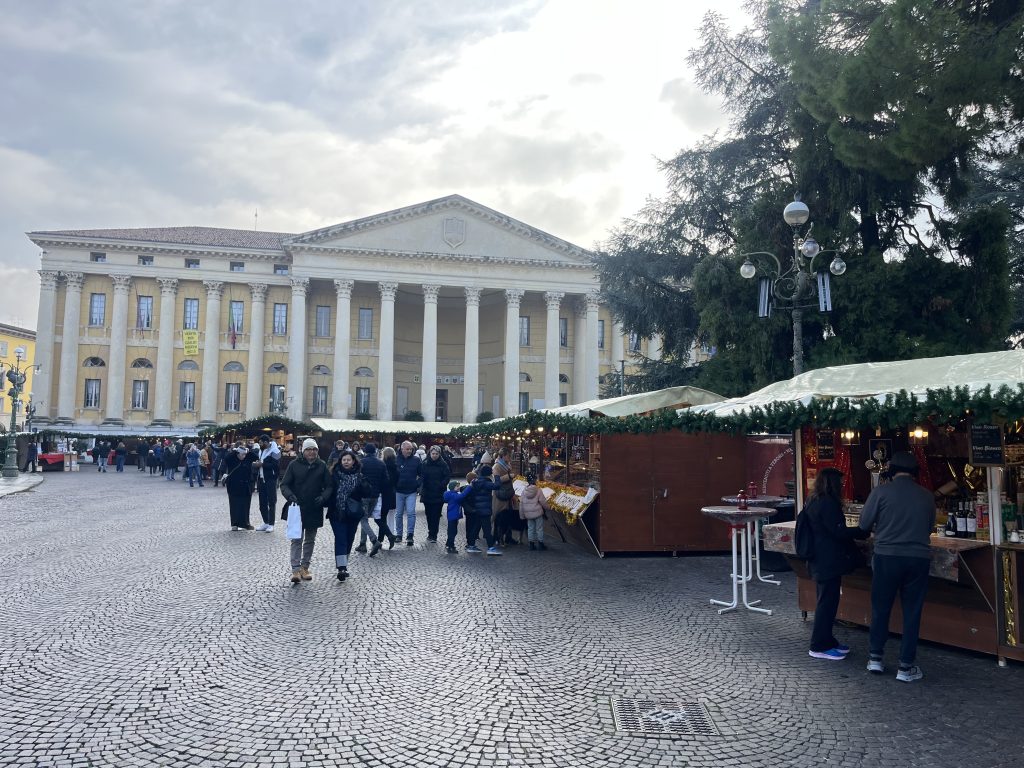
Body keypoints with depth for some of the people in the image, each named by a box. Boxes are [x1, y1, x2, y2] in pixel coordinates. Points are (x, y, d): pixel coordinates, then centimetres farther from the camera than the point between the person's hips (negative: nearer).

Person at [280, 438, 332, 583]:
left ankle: (305, 567, 24)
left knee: (310, 540, 12)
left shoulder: (322, 466, 1)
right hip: (297, 508, -3)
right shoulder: (294, 465, -3)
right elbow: (284, 484, -1)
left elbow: (329, 486, 3)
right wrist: (290, 495, -20)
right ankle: (296, 569, -6)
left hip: (315, 510, 3)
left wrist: (323, 497, -15)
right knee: (297, 540, -5)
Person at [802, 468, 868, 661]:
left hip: (820, 560, 10)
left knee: (827, 601, 17)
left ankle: (827, 640, 27)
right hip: (829, 562, -10)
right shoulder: (828, 503, -19)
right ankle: (819, 647, 5)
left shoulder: (813, 502, 12)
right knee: (827, 602, -2)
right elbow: (839, 532, -20)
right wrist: (865, 531, -11)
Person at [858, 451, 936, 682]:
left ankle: (875, 657, 21)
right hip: (919, 557, 1)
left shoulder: (881, 491, -7)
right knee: (912, 612, 9)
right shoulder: (926, 496, 1)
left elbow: (864, 524, -3)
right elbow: (930, 528, 14)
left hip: (887, 556, -1)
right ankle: (906, 667, 12)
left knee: (880, 609, 13)